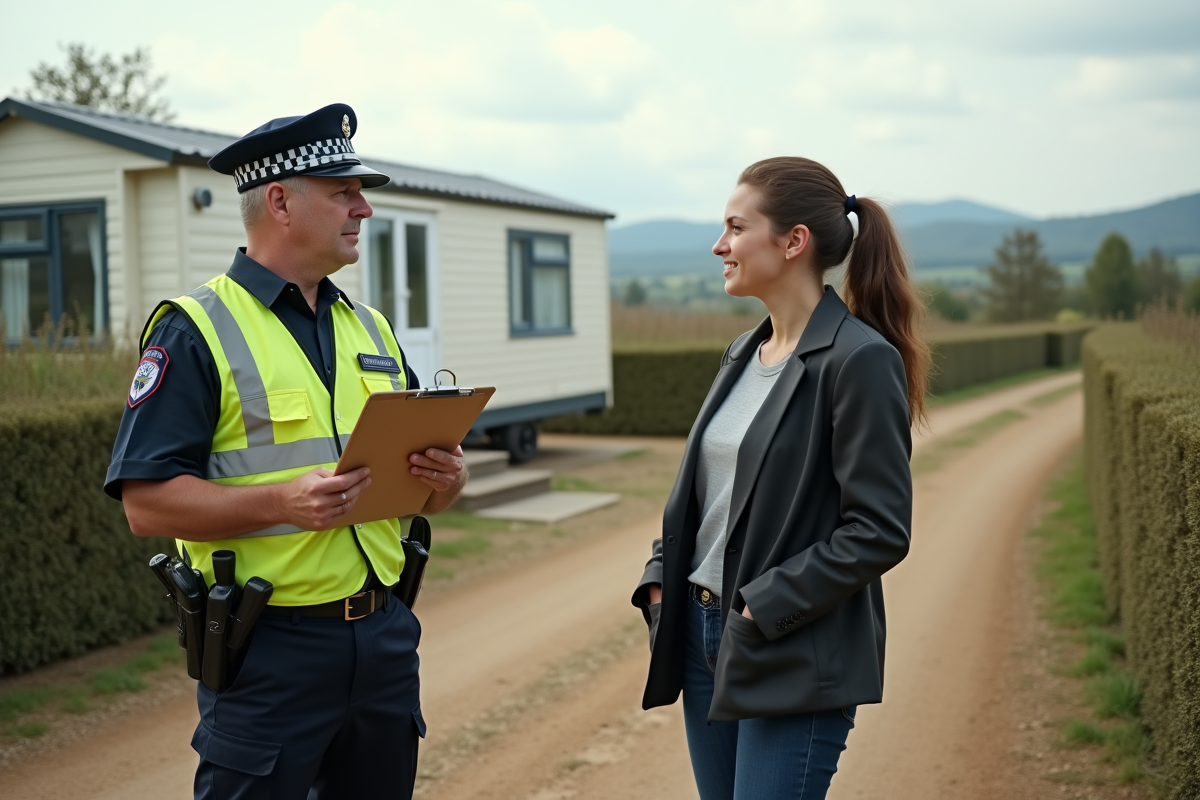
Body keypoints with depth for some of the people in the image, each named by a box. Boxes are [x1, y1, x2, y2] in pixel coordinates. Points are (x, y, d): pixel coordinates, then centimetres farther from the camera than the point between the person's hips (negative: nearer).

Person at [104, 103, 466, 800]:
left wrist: (444, 480, -6)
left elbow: (412, 468, 17)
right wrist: (282, 502, -26)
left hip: (384, 635, 7)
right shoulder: (196, 331, -8)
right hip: (269, 650, -6)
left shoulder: (371, 328, 14)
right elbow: (146, 501, -14)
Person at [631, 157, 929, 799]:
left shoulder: (861, 360, -14)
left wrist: (764, 607, -18)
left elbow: (880, 532, -17)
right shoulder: (744, 353, 10)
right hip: (705, 636, 8)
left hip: (797, 660, -8)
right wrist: (660, 576, 4)